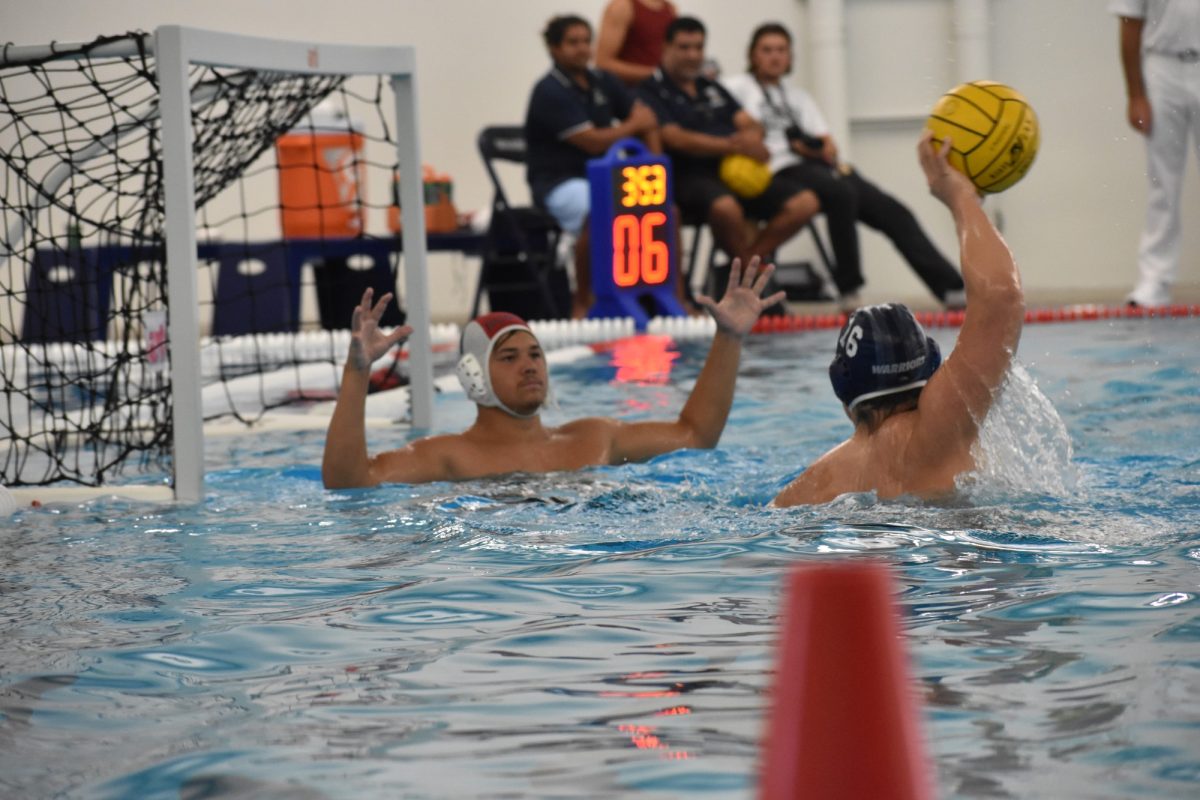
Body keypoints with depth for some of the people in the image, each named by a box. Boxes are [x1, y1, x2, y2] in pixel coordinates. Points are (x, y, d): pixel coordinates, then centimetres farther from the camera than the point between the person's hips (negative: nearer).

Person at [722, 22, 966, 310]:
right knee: (841, 194, -36)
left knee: (890, 210, -12)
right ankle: (850, 292, -29)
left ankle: (951, 288, -18)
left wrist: (827, 150, -5)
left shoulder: (799, 97, 30)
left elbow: (828, 146, 18)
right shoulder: (736, 87, 14)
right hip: (780, 170, -6)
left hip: (820, 166, 6)